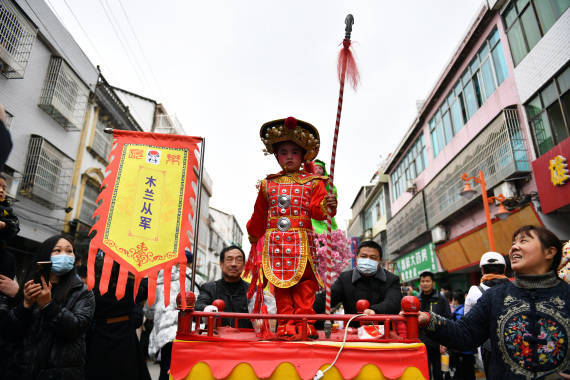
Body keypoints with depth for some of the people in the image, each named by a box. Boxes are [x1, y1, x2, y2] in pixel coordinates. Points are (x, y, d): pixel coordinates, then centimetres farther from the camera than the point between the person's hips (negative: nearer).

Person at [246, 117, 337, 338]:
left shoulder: (312, 182, 4)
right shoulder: (268, 184, 11)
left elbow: (316, 209, -4)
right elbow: (259, 214, 20)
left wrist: (326, 207, -26)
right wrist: (253, 236, 29)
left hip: (302, 241, -1)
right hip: (275, 241, 2)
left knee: (305, 282, 1)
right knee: (281, 283, 6)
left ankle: (303, 322, 13)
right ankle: (285, 324, 15)